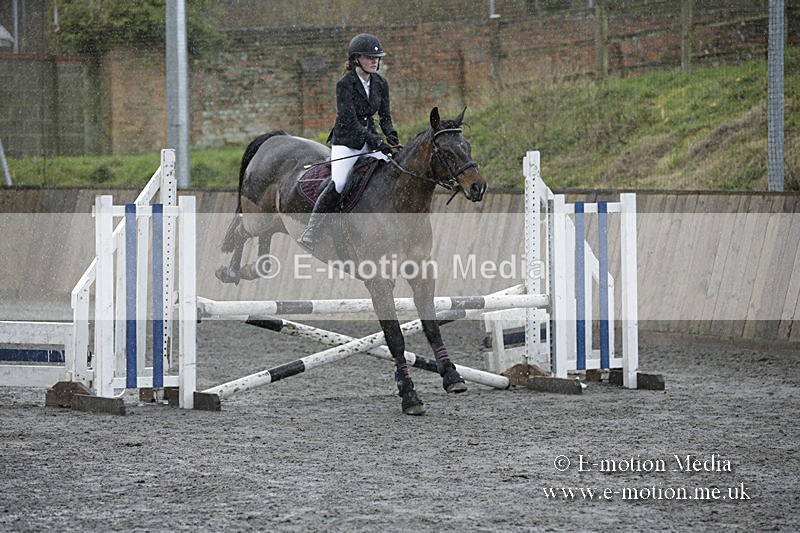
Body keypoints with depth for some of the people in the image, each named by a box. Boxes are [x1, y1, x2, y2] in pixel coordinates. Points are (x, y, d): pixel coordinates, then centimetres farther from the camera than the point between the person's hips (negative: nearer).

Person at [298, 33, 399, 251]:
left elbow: (384, 115, 10)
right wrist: (376, 143, -27)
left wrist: (391, 136, -11)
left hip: (370, 140, 6)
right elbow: (349, 121, -20)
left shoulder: (380, 83, 5)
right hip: (346, 141, -6)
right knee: (338, 185, -25)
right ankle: (309, 231, -17)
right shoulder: (345, 84, -14)